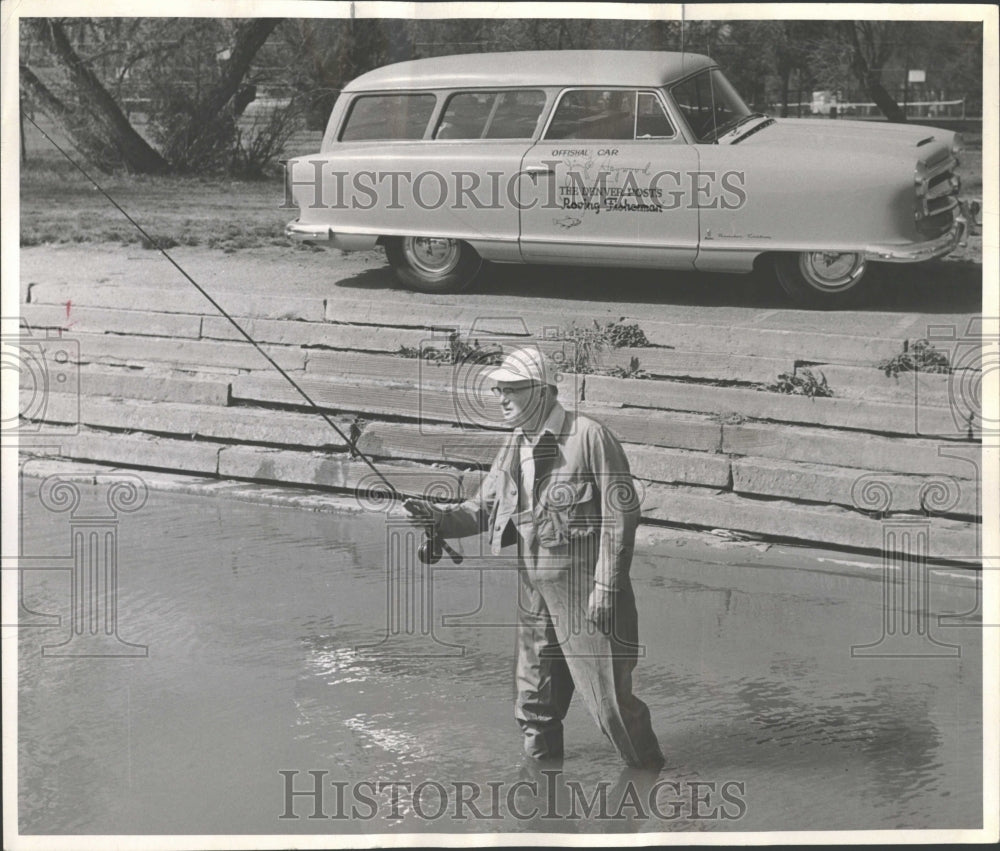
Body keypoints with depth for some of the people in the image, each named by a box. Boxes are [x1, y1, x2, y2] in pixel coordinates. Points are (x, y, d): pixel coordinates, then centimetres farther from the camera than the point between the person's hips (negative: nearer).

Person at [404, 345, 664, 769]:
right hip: (533, 583, 7)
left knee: (606, 687, -1)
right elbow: (485, 508, 14)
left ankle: (646, 767, 18)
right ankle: (541, 756, 31)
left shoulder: (589, 437, -14)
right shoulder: (515, 446, 8)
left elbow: (620, 514, -14)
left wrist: (606, 586, -16)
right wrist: (441, 517, -6)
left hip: (584, 583, -7)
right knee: (535, 688, 14)